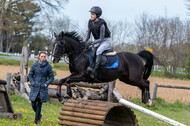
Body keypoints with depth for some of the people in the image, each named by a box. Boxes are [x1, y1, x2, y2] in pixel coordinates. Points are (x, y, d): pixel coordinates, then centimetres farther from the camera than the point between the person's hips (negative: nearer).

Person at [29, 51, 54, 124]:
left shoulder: (48, 66, -4)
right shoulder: (34, 65, -2)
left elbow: (51, 77, 3)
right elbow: (30, 75, 6)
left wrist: (46, 84, -11)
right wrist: (32, 83, -7)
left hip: (43, 88, -1)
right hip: (35, 87, 1)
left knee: (39, 104, 0)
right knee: (33, 104, 2)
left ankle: (36, 119, 13)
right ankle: (39, 115, 31)